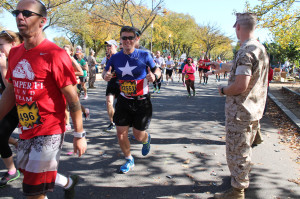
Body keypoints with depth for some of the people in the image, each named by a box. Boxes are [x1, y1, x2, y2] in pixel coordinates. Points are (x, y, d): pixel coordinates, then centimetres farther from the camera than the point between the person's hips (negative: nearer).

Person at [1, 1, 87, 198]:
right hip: (26, 131, 7)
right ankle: (69, 182, 49)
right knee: (29, 173, 23)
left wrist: (79, 135, -12)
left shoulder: (54, 54, -16)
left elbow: (73, 98, -14)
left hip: (49, 131, -7)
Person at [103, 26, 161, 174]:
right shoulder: (115, 58, -1)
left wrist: (154, 76, -21)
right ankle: (129, 160, 28)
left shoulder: (144, 55, -8)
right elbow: (106, 72, 11)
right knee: (121, 133, 2)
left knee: (138, 135, 6)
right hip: (123, 101, 3)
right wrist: (105, 75, -13)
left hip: (142, 102, -2)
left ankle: (147, 139, 46)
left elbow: (157, 70, 3)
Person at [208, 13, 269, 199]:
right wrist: (222, 66, 35)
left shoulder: (246, 51, -23)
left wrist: (223, 90, -10)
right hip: (255, 110, 10)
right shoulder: (261, 49, 8)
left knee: (237, 151, 3)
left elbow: (240, 86, -29)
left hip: (240, 112, -10)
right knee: (245, 149, 25)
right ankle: (242, 179, 43)